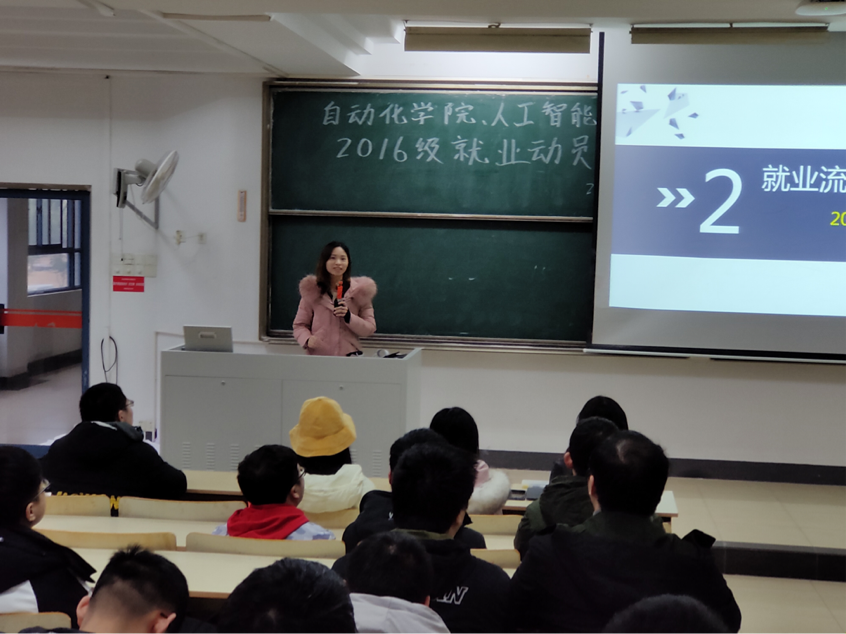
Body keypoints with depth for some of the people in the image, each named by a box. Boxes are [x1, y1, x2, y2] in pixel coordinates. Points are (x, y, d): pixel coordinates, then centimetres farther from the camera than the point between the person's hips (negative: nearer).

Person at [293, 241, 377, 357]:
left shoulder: (360, 290, 6)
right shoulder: (311, 290, 6)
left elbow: (370, 329, 4)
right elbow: (300, 325, 9)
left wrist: (349, 317, -13)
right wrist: (307, 339, -12)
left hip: (349, 355, 0)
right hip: (318, 355, 0)